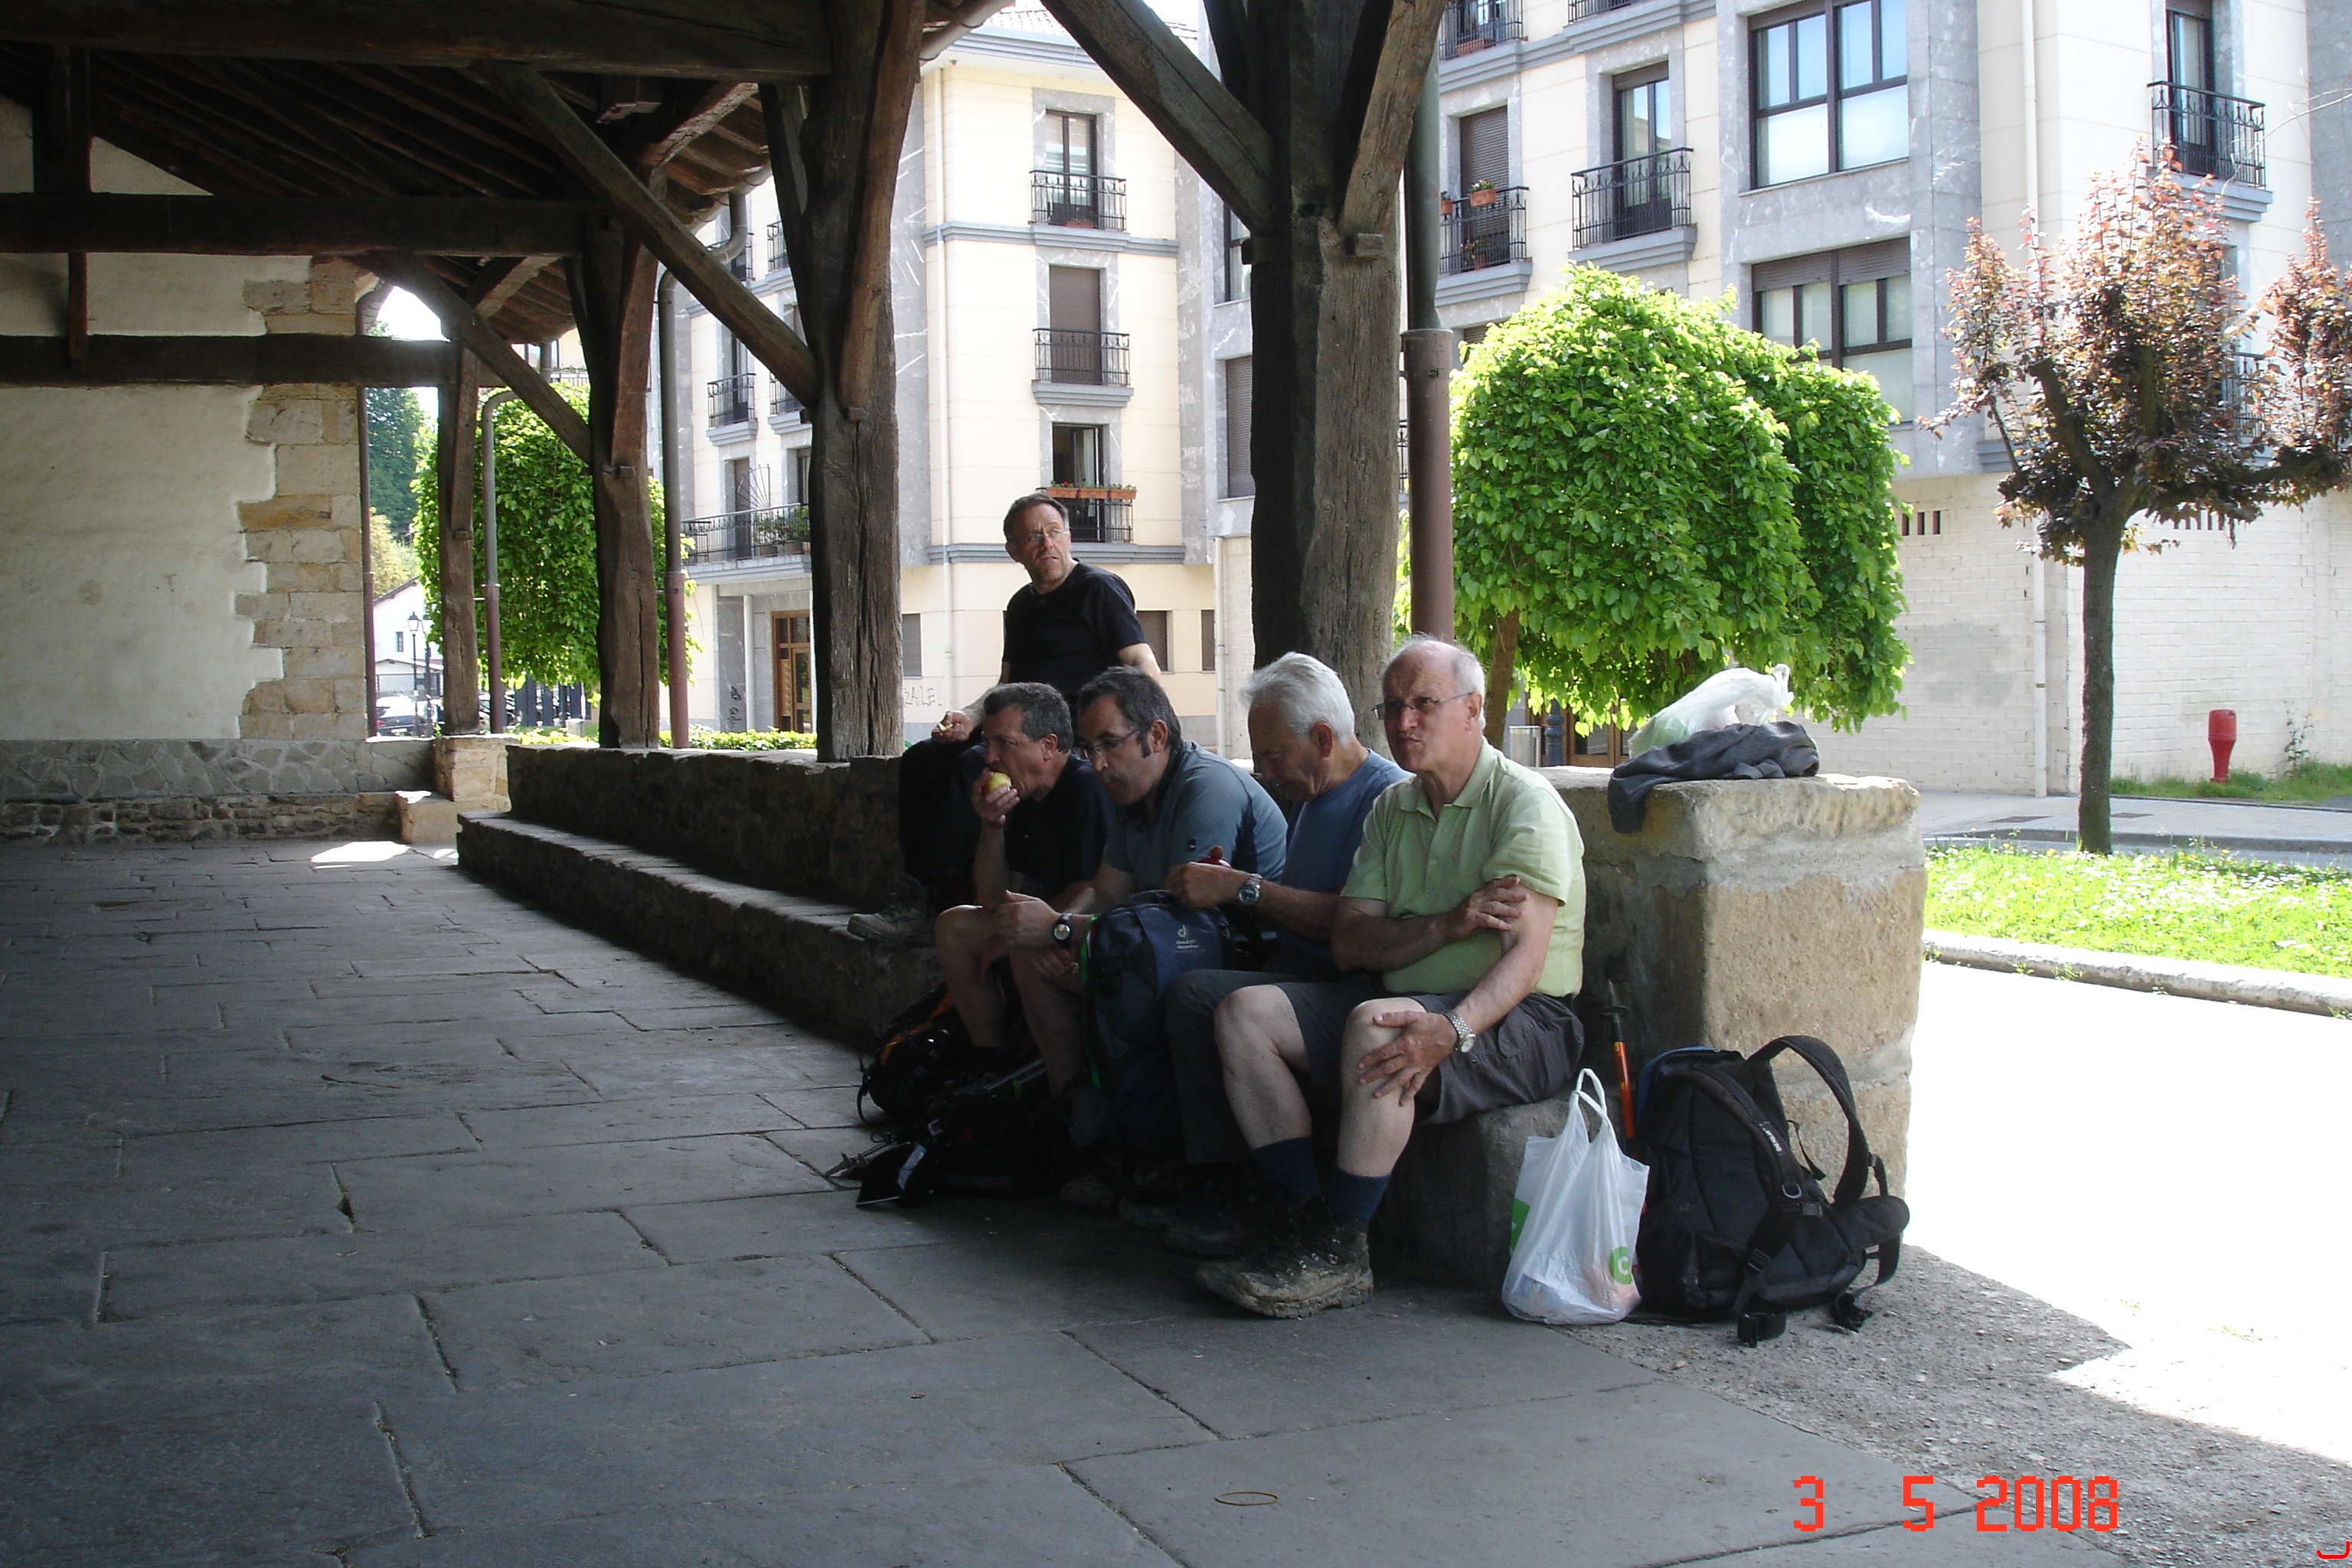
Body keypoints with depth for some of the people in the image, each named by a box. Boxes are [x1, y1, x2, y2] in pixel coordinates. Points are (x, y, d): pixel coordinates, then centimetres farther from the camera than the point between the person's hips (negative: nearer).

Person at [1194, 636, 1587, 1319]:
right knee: (1245, 1012, -9)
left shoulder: (1525, 802, -9)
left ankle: (1340, 1251, -26)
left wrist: (1451, 1029, -40)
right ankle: (1305, 1217, -14)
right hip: (1411, 1000, 8)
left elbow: (1525, 954, -21)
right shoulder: (1392, 809, 13)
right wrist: (1452, 923, -16)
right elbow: (1348, 942, 3)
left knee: (1373, 1025, -36)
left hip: (1515, 1020, -7)